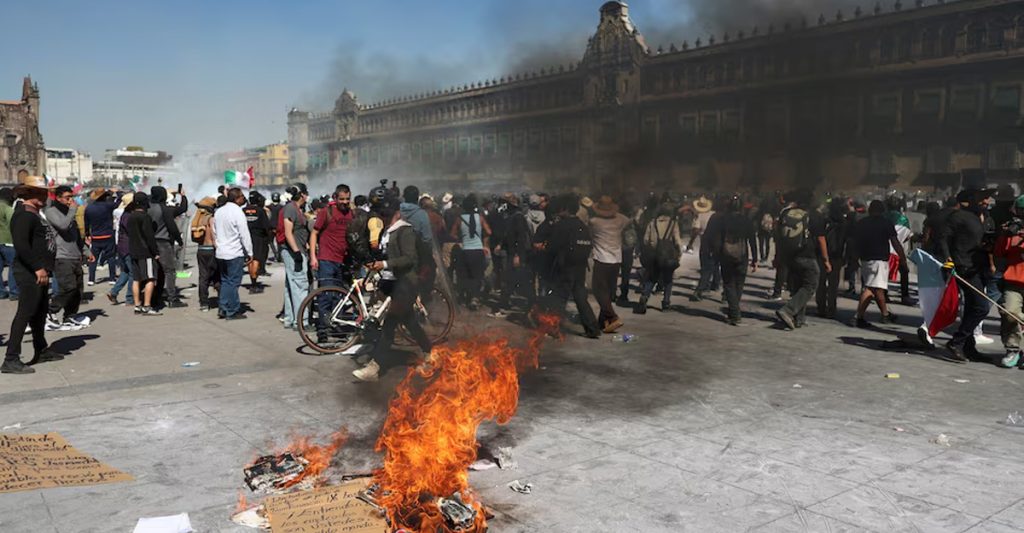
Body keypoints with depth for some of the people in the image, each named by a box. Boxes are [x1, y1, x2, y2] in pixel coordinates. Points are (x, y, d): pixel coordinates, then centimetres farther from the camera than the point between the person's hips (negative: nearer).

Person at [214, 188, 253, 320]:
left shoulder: (219, 211, 9)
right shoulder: (237, 212, -15)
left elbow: (215, 232, 16)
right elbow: (244, 235, -15)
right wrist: (249, 252, -9)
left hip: (220, 253, 8)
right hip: (235, 254, -8)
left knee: (224, 281, 15)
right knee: (233, 282, -2)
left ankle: (223, 308, 17)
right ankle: (232, 312, 2)